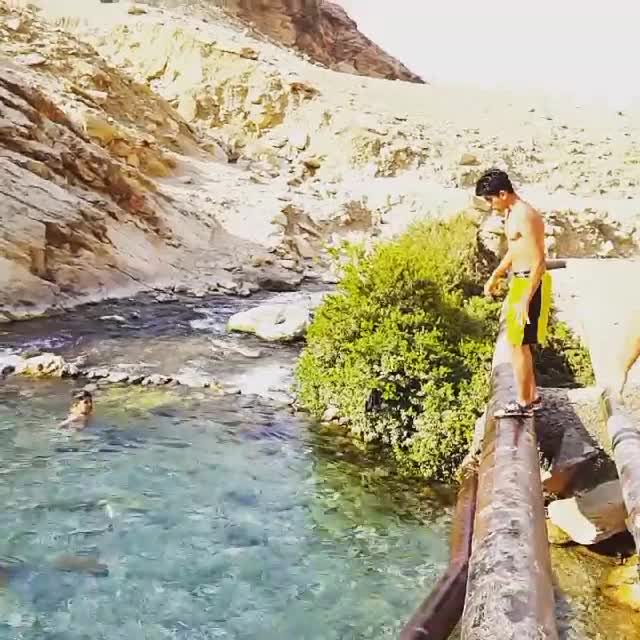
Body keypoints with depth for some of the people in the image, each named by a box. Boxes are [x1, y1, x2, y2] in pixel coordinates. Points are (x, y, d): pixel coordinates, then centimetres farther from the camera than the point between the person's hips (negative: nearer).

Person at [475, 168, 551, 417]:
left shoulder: (526, 216, -20)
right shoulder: (511, 213, 11)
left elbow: (538, 261, -22)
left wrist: (525, 299, -25)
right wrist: (495, 276, 31)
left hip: (530, 284, -10)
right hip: (519, 281, 10)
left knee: (518, 344, -3)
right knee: (518, 342, 17)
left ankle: (523, 403, 9)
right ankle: (532, 396, 28)